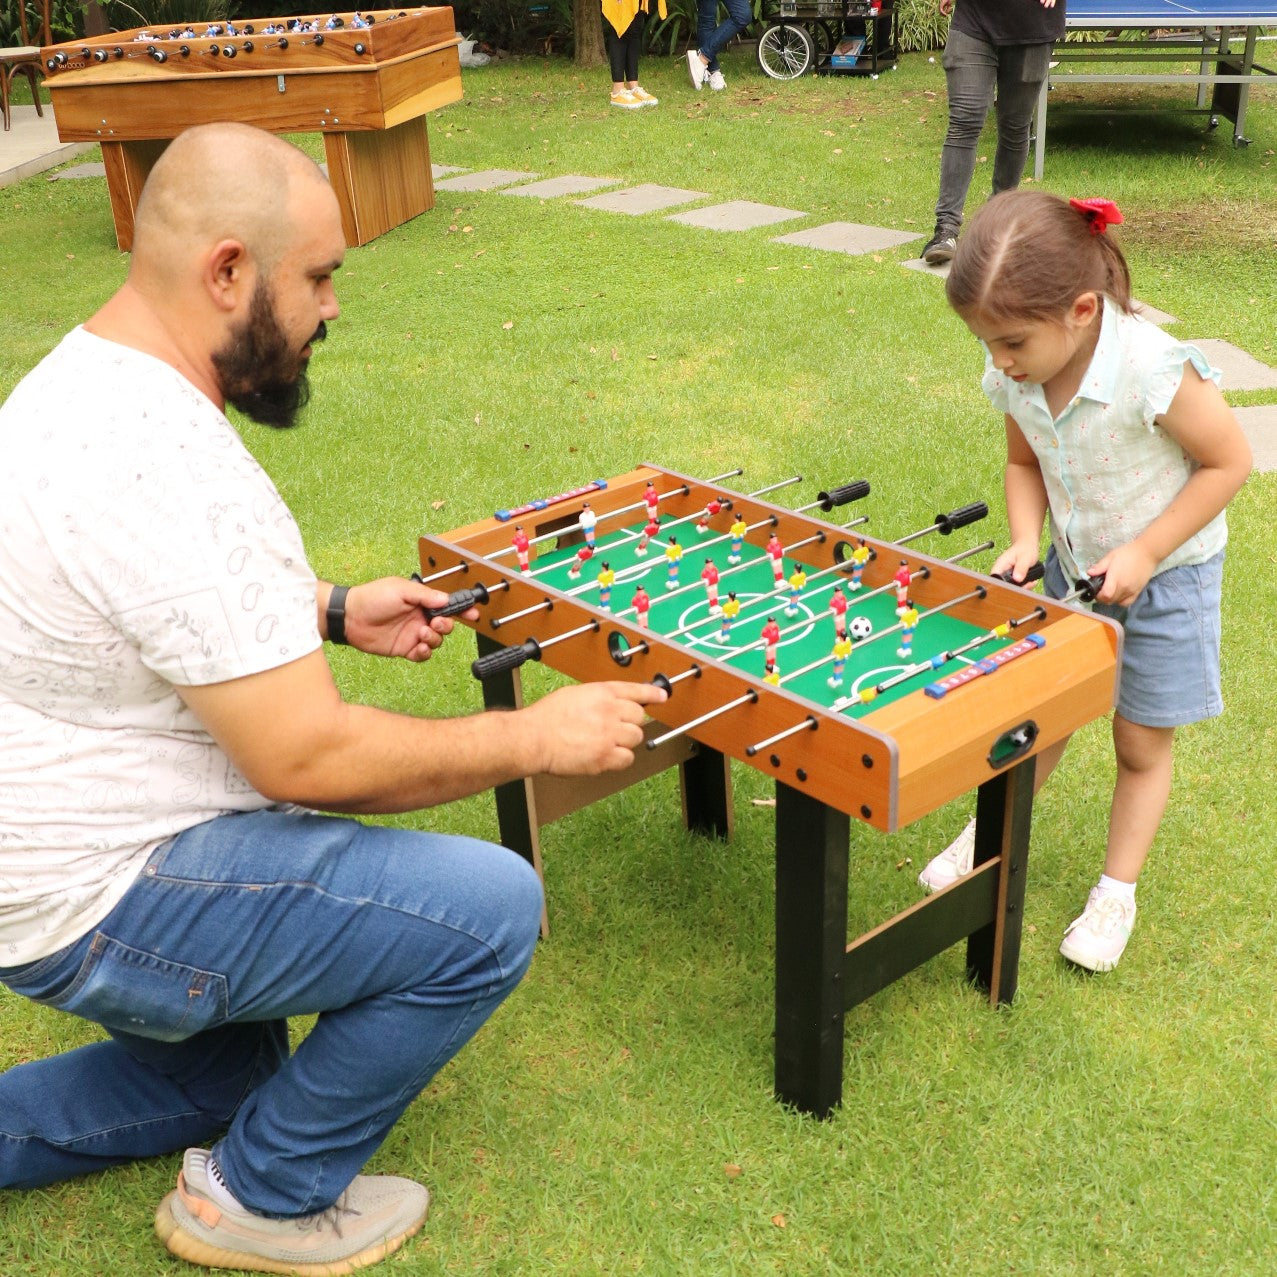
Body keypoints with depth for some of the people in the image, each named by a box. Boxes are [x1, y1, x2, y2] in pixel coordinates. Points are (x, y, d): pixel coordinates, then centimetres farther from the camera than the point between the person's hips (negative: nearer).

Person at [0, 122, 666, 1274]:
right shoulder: (167, 469, -30)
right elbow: (308, 759, -28)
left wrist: (332, 610, 8)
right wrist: (536, 737, -17)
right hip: (101, 907, -10)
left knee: (216, 1082, 32)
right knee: (491, 908, -15)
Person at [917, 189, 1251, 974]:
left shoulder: (1153, 371, -34)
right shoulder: (1016, 378, -16)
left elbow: (1229, 461, -20)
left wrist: (1143, 553, -22)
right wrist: (1026, 539, -15)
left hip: (1167, 573, -4)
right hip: (1075, 567, 4)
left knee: (1142, 742, 9)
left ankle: (1118, 891, 26)